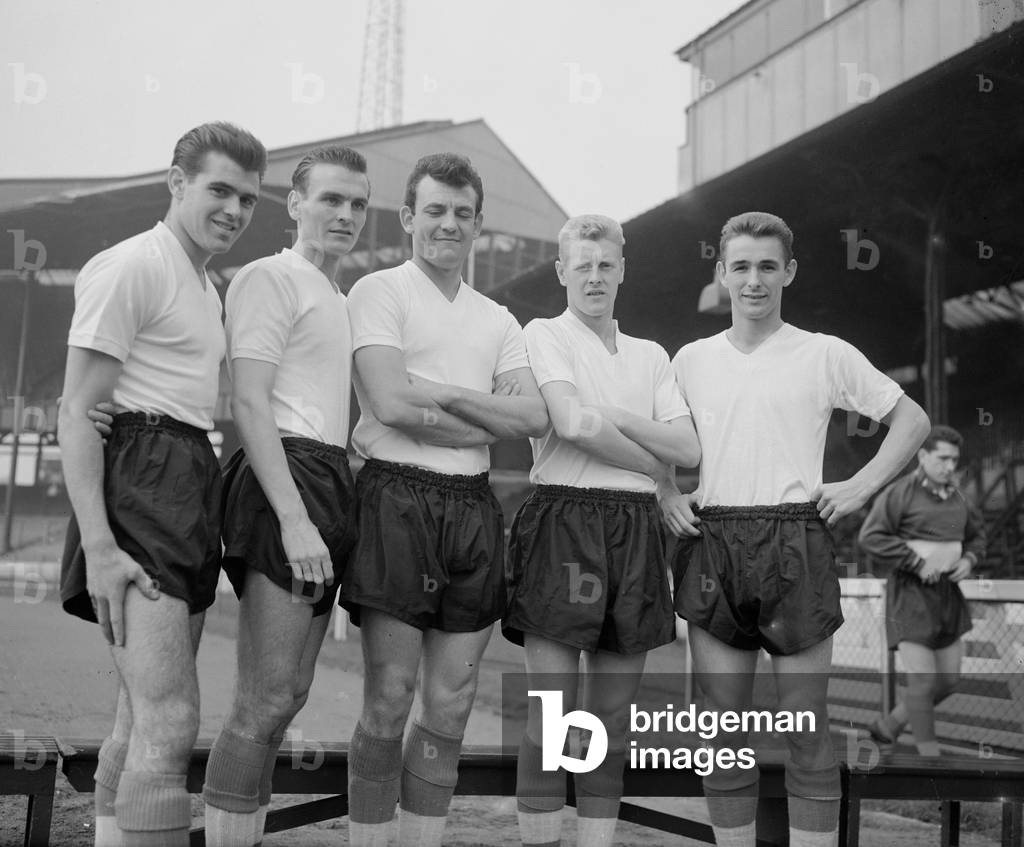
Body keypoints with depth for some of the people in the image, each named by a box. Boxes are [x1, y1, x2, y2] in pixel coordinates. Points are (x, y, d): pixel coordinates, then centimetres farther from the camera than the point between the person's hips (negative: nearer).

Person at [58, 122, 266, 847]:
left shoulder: (207, 288, 23)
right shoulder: (129, 268, -6)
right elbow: (78, 414, -12)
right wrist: (97, 546, -20)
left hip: (193, 486, 10)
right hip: (141, 482, -9)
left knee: (143, 720, 12)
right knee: (170, 722, -14)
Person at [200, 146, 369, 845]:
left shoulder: (339, 299, 25)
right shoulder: (269, 277, -2)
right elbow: (249, 405, -13)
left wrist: (330, 511, 11)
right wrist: (294, 517, -21)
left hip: (330, 484, 9)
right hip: (288, 479, -9)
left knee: (287, 693, 10)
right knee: (267, 701, -12)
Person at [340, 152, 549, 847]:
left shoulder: (498, 319, 19)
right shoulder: (380, 291, 2)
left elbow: (537, 418, 5)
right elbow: (391, 404, -12)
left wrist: (441, 392, -6)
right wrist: (491, 421, -3)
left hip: (474, 505, 6)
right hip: (398, 497, -5)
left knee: (452, 704, 8)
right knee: (389, 698, -2)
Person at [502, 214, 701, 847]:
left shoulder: (651, 355, 18)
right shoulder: (545, 335, 4)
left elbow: (691, 449, 6)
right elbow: (571, 422, -14)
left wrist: (613, 416, -4)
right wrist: (652, 459, -2)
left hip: (636, 529, 5)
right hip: (563, 517, -5)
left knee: (615, 716, 8)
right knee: (553, 715, -4)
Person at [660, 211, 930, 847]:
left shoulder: (826, 355, 3)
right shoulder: (691, 360, 11)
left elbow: (913, 420, 9)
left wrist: (861, 487, -1)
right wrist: (667, 493, 5)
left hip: (797, 544, -2)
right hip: (712, 549, 3)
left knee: (808, 728, 2)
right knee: (725, 725, 7)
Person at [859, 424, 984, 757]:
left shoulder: (954, 498, 9)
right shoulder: (899, 493, -12)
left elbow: (976, 535, 22)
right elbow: (870, 538, -19)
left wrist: (968, 561, 0)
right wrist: (918, 564, -22)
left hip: (947, 595, 7)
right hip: (910, 595, -7)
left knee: (948, 680, 9)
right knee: (922, 681, -10)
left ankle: (888, 725, 27)